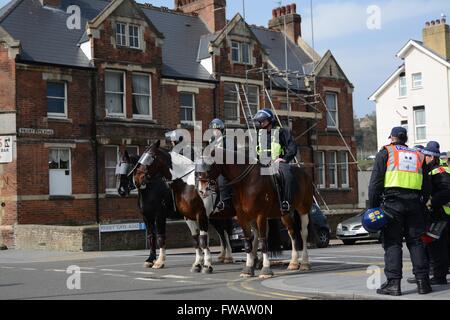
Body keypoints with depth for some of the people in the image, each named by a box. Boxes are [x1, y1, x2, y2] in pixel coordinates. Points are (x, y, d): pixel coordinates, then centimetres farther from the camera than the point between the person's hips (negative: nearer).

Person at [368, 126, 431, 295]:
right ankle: (423, 281, 6)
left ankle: (393, 282, -6)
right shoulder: (418, 155, 20)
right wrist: (421, 204, 21)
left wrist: (373, 205, -1)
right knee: (415, 242, 8)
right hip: (414, 202, 4)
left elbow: (375, 181, -2)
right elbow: (425, 186, 19)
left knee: (392, 243, -2)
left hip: (392, 202, -4)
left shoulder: (385, 152, 6)